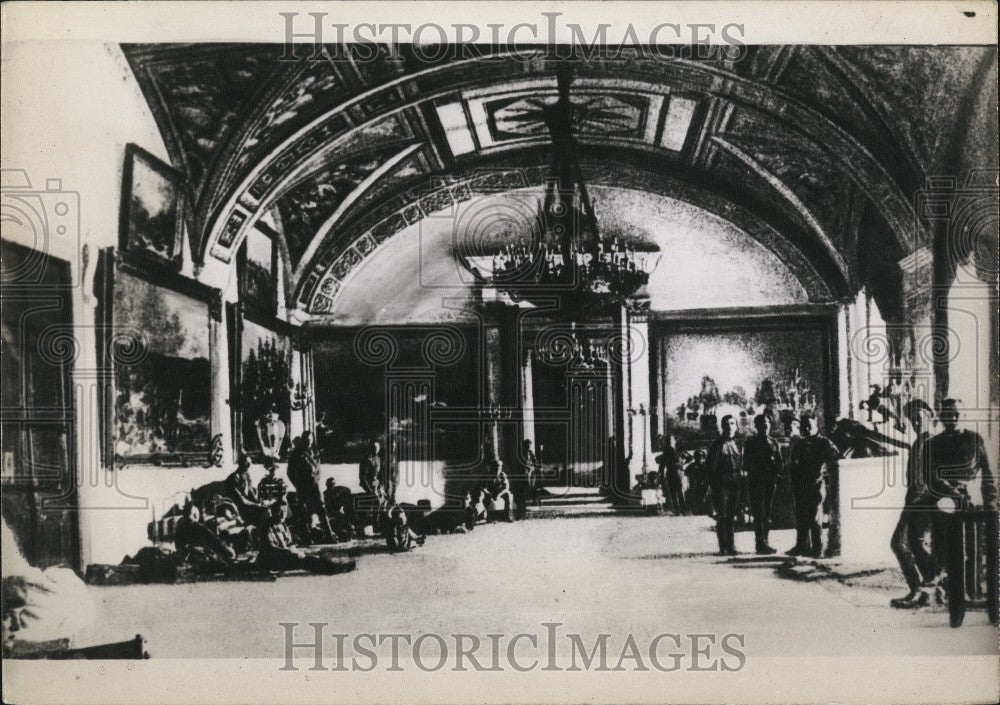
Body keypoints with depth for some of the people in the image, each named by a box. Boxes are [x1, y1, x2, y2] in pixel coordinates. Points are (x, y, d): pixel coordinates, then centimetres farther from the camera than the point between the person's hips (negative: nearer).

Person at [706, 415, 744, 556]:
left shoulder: (737, 444, 15)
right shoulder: (717, 444, -2)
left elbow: (741, 466, 17)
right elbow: (711, 467, -4)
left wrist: (741, 486, 11)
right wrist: (713, 486, -11)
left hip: (736, 485, 5)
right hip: (722, 485, -5)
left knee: (732, 516, 8)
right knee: (722, 517, -4)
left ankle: (731, 546, 12)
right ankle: (723, 548, -2)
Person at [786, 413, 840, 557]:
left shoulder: (823, 442, -2)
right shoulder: (799, 444, 15)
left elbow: (836, 456, -15)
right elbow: (791, 463, 16)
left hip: (816, 485, -6)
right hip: (800, 486, 6)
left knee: (815, 518, -5)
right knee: (801, 517, 10)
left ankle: (817, 549, 0)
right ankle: (801, 546, 18)